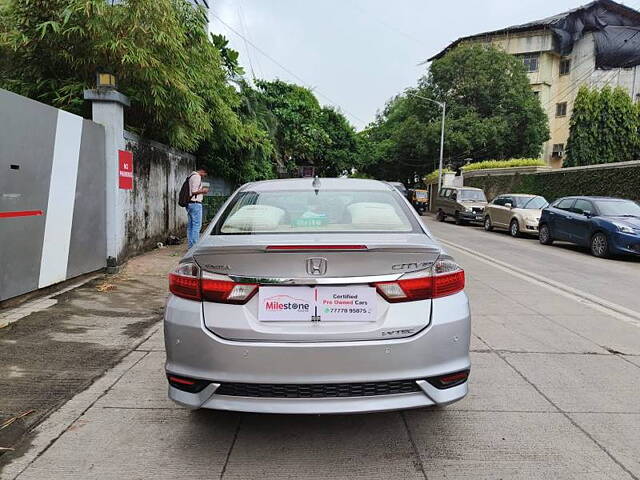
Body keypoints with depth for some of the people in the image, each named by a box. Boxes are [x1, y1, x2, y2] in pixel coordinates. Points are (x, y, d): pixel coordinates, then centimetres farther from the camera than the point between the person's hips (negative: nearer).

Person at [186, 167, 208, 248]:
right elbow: (194, 191, -18)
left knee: (190, 225, 9)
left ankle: (191, 246, 13)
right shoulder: (197, 177, -10)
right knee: (197, 225, -8)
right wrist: (203, 190, -4)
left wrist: (201, 190, 19)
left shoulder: (191, 176, 20)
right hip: (195, 203, -10)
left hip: (189, 204, 10)